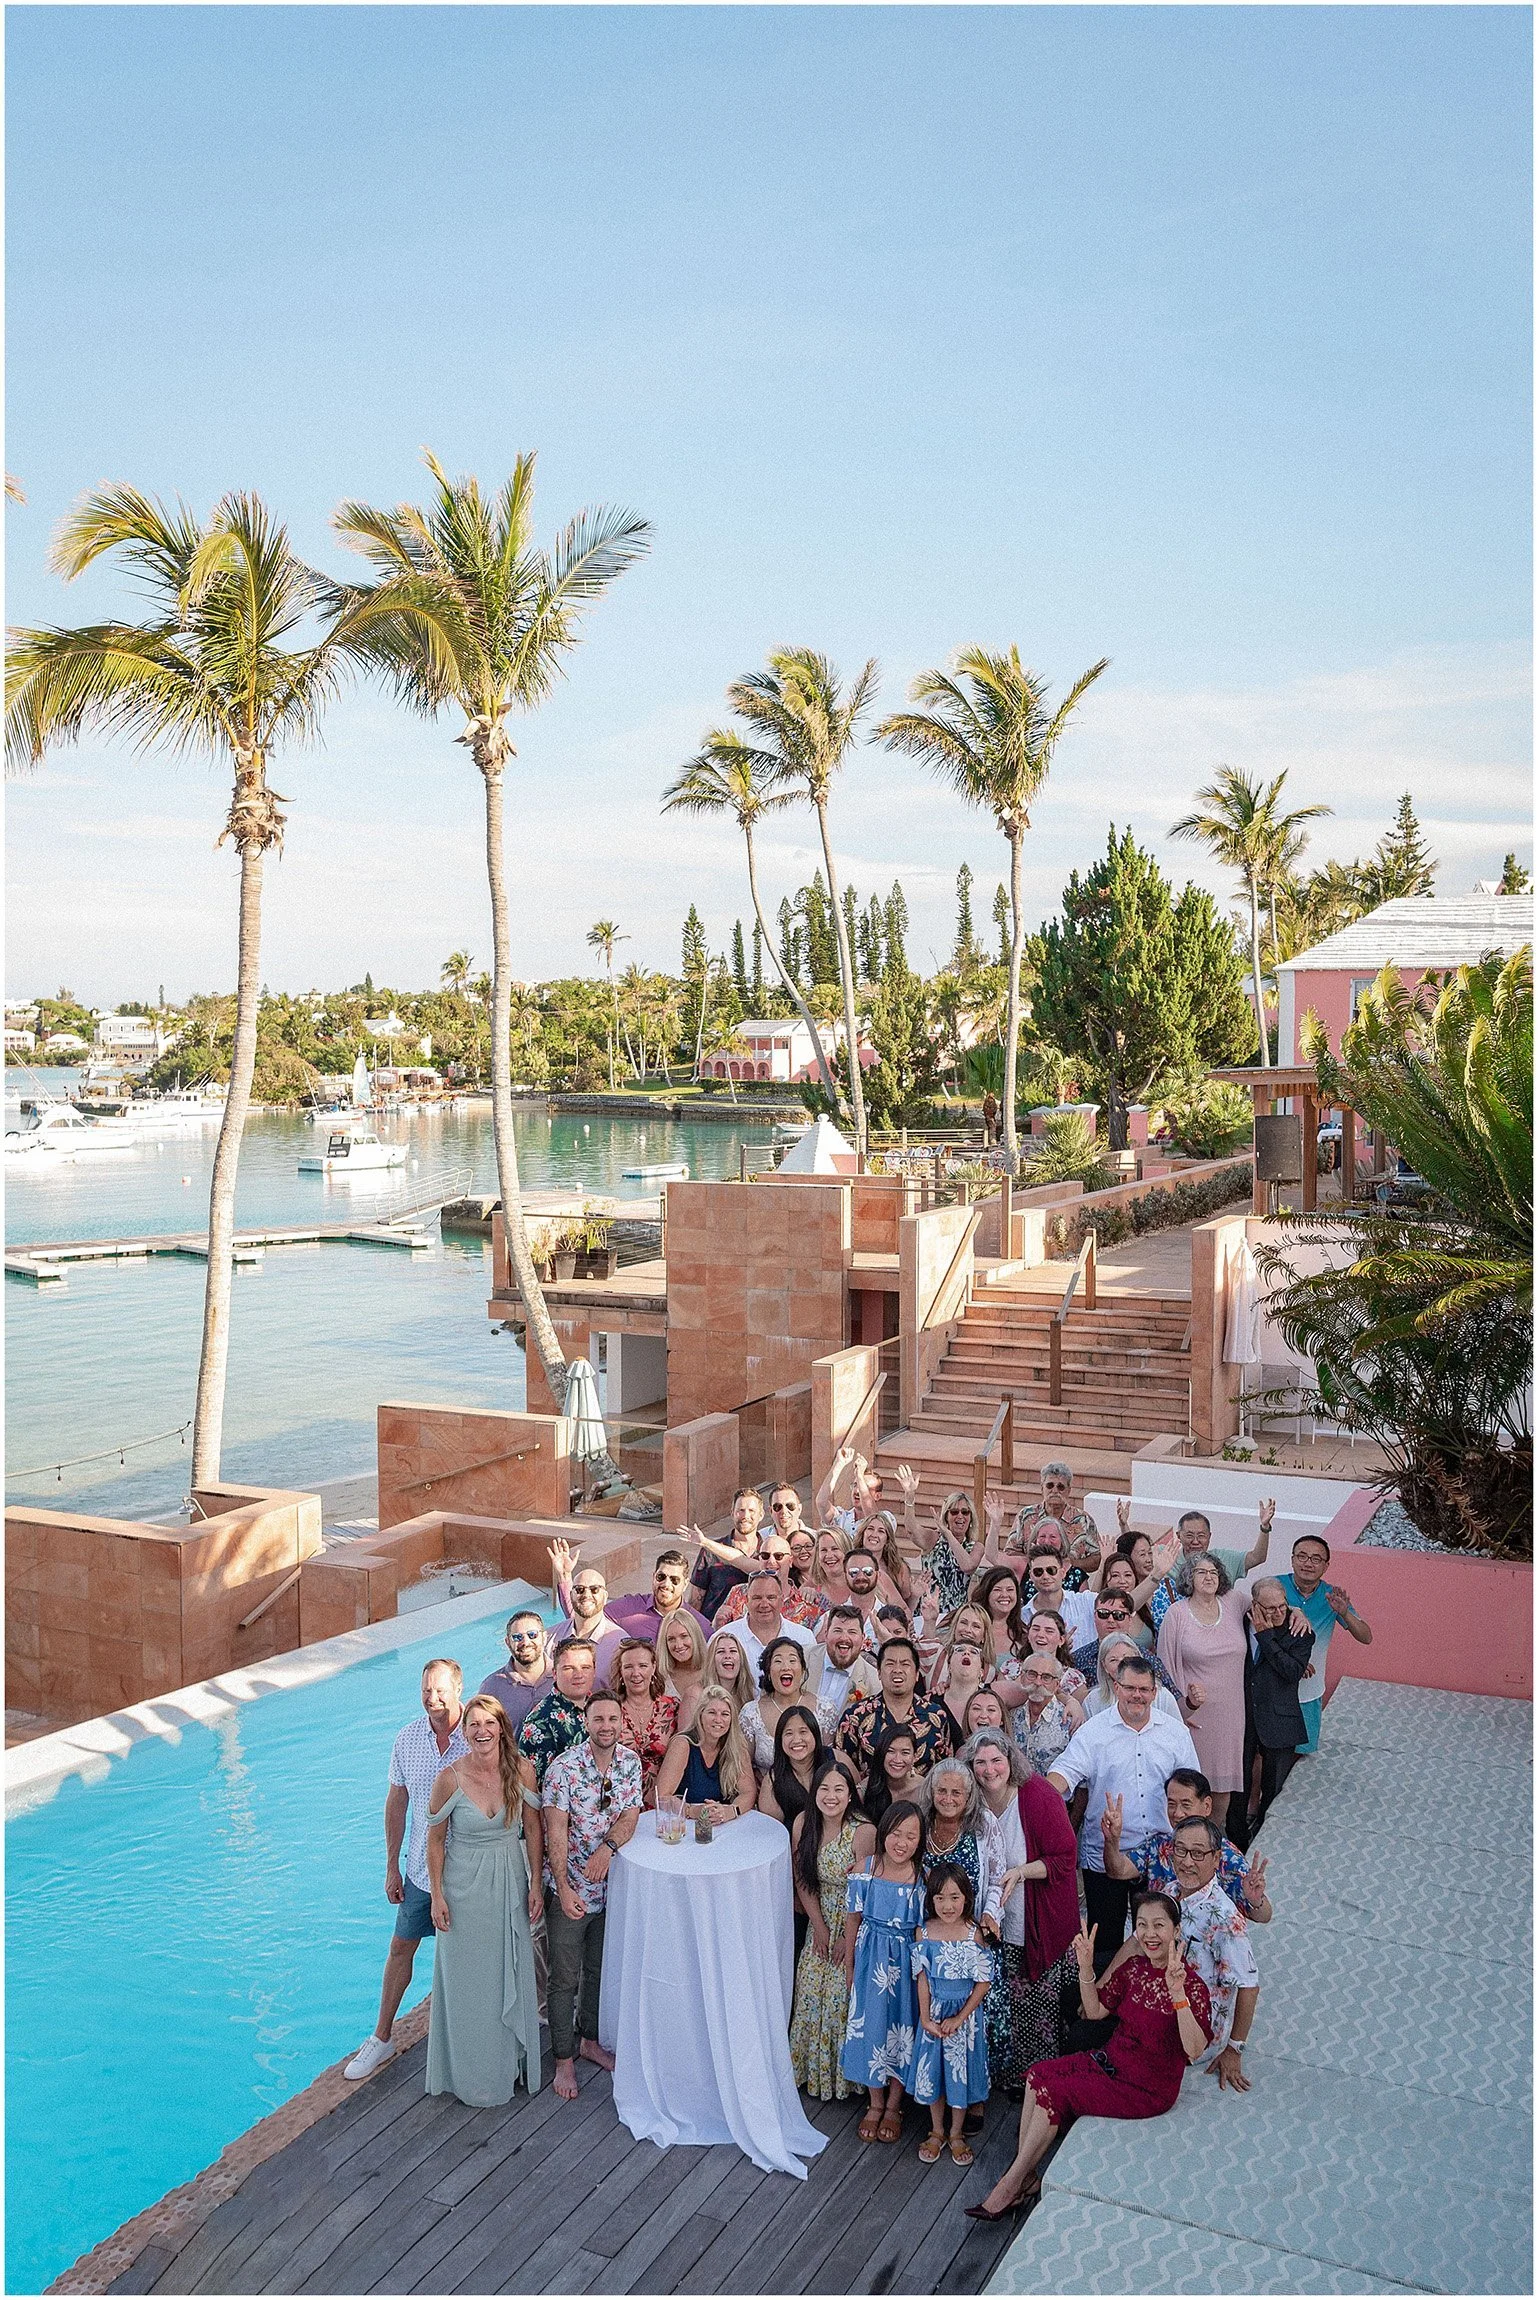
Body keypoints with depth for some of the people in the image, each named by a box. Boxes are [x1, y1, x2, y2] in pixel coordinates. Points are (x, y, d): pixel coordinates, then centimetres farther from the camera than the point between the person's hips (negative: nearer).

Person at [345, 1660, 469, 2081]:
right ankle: (381, 2038, 30)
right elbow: (397, 1802, 5)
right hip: (421, 1868, 4)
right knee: (401, 1947, 14)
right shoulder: (407, 1738, -6)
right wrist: (392, 1867, 7)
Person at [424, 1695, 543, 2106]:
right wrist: (437, 1895, -5)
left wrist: (536, 1884, -1)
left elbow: (534, 1830, 0)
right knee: (468, 1979, 9)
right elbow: (436, 1839, -5)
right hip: (465, 1886, -2)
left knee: (511, 1974, 13)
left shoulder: (522, 1770, -11)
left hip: (511, 1883, 2)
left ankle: (512, 2062, 33)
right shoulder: (450, 1778, -17)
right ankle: (474, 2074, 26)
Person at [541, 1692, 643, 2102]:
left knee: (599, 1970, 21)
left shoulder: (630, 1762, -4)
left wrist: (608, 1846, -26)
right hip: (569, 1889, -5)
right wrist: (563, 1888, -28)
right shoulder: (564, 1767, -20)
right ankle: (564, 2060, 21)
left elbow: (630, 1816, -6)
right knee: (564, 1980, 7)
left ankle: (589, 2039, 40)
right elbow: (555, 1831, -21)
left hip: (609, 1885, 5)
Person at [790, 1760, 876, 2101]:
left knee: (843, 1995, -2)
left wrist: (847, 1938, -13)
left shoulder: (863, 1831, -25)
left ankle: (844, 2073, 19)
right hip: (820, 1922, 5)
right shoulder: (803, 1822, -11)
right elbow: (801, 1877, -2)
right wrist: (819, 1927, -4)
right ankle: (813, 2068, 28)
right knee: (811, 1991, 9)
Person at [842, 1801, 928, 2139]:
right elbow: (854, 1920, -1)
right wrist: (849, 1966, 6)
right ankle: (875, 2104, 34)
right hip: (871, 1961, 1)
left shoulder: (923, 1880, -16)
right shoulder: (864, 1870, -12)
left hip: (905, 1963, -1)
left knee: (901, 2029, 12)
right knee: (869, 2027, 12)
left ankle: (894, 2105, 34)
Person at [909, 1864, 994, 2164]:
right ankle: (937, 2132, 32)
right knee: (932, 2070, 12)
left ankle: (957, 2133, 30)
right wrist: (925, 2018, -10)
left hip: (965, 2013, -2)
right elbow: (922, 1978, -5)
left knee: (961, 2070, 10)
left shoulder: (975, 1934, -15)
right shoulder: (925, 1932, -9)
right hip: (933, 2012, 2)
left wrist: (959, 2019, -13)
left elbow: (983, 1982, -11)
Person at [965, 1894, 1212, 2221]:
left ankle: (1011, 2185, -2)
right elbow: (1095, 2011, 6)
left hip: (1148, 2088, -7)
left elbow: (1195, 2051, -32)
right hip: (1111, 2060, 7)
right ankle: (1024, 2176, -5)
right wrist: (1086, 1967, -10)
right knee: (1039, 2074, -11)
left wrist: (1178, 1993, -44)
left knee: (1054, 2091, -15)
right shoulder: (1134, 1968, 1)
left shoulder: (1191, 1984, -20)